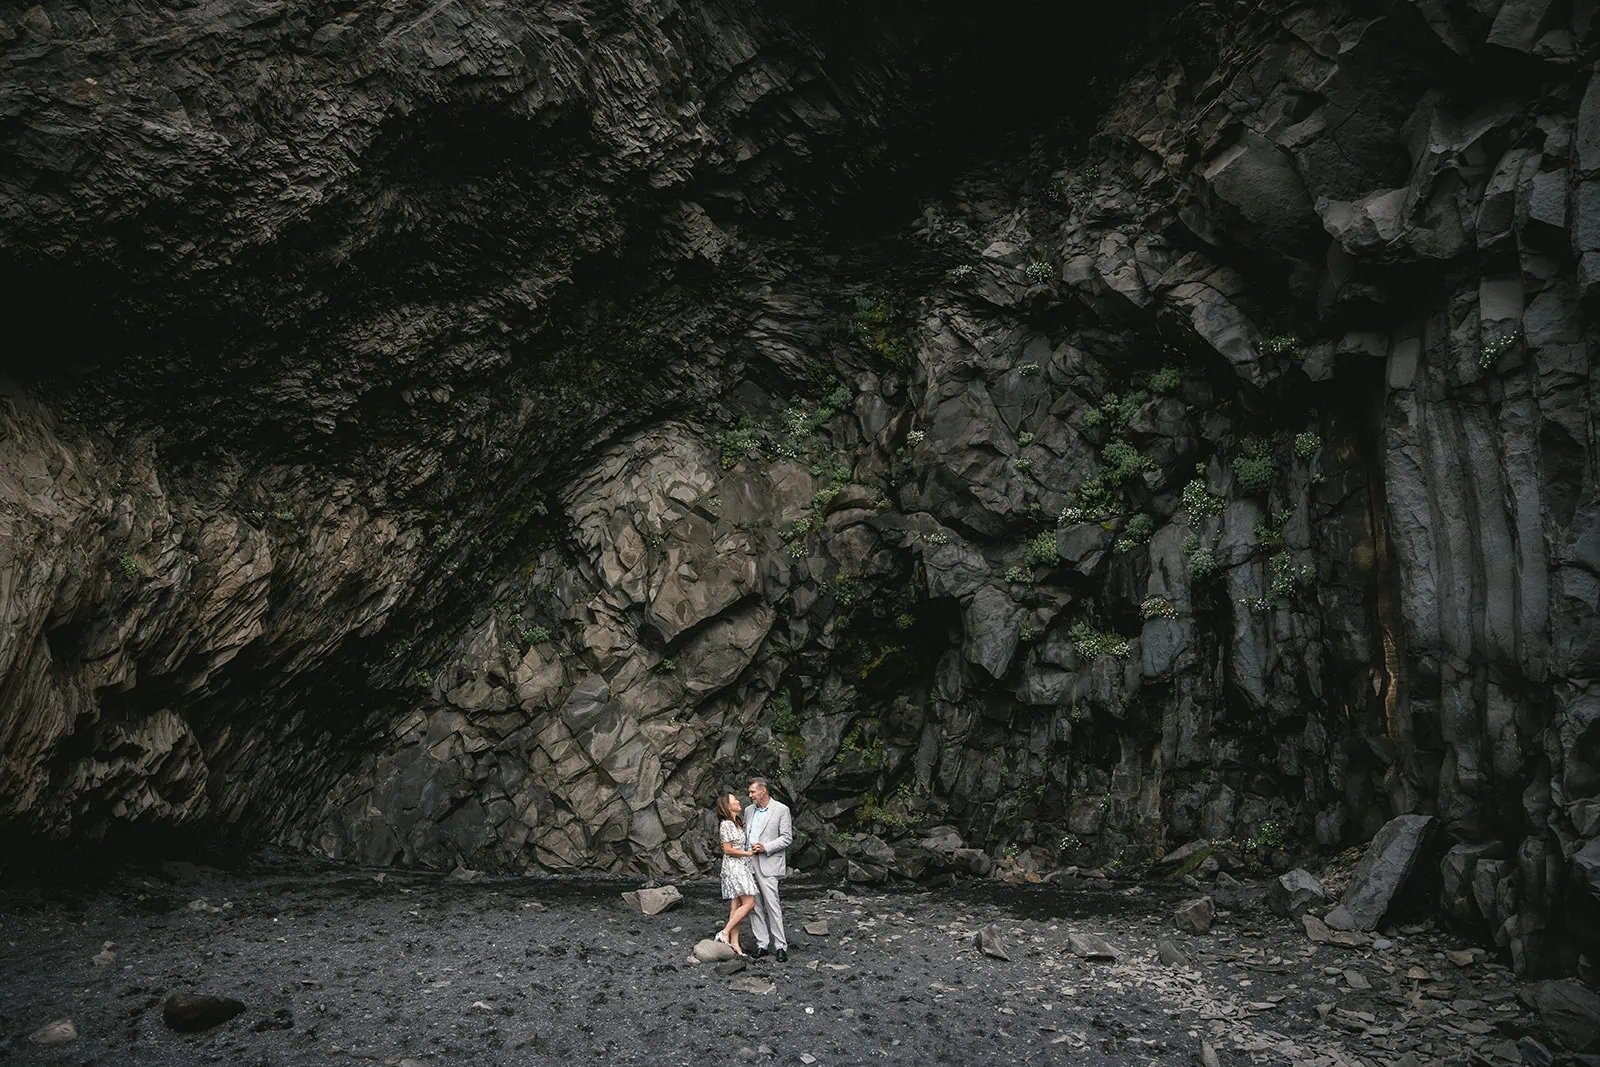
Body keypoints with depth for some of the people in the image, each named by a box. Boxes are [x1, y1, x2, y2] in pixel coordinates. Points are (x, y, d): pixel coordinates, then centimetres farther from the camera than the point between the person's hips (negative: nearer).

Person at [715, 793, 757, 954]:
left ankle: (734, 943, 5)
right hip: (734, 866, -9)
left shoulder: (737, 822, 15)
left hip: (742, 867, 9)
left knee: (736, 906, 5)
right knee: (749, 903, -12)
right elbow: (728, 849, -16)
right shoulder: (726, 824, -13)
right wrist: (749, 853, -11)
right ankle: (724, 933, -9)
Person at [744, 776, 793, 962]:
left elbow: (787, 838, -6)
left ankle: (780, 946, -1)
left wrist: (765, 847, -16)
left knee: (772, 905, -8)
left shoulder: (781, 810, -4)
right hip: (748, 863, 6)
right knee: (754, 906, 6)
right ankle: (762, 944, 12)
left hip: (767, 865, -6)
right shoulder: (750, 810, 14)